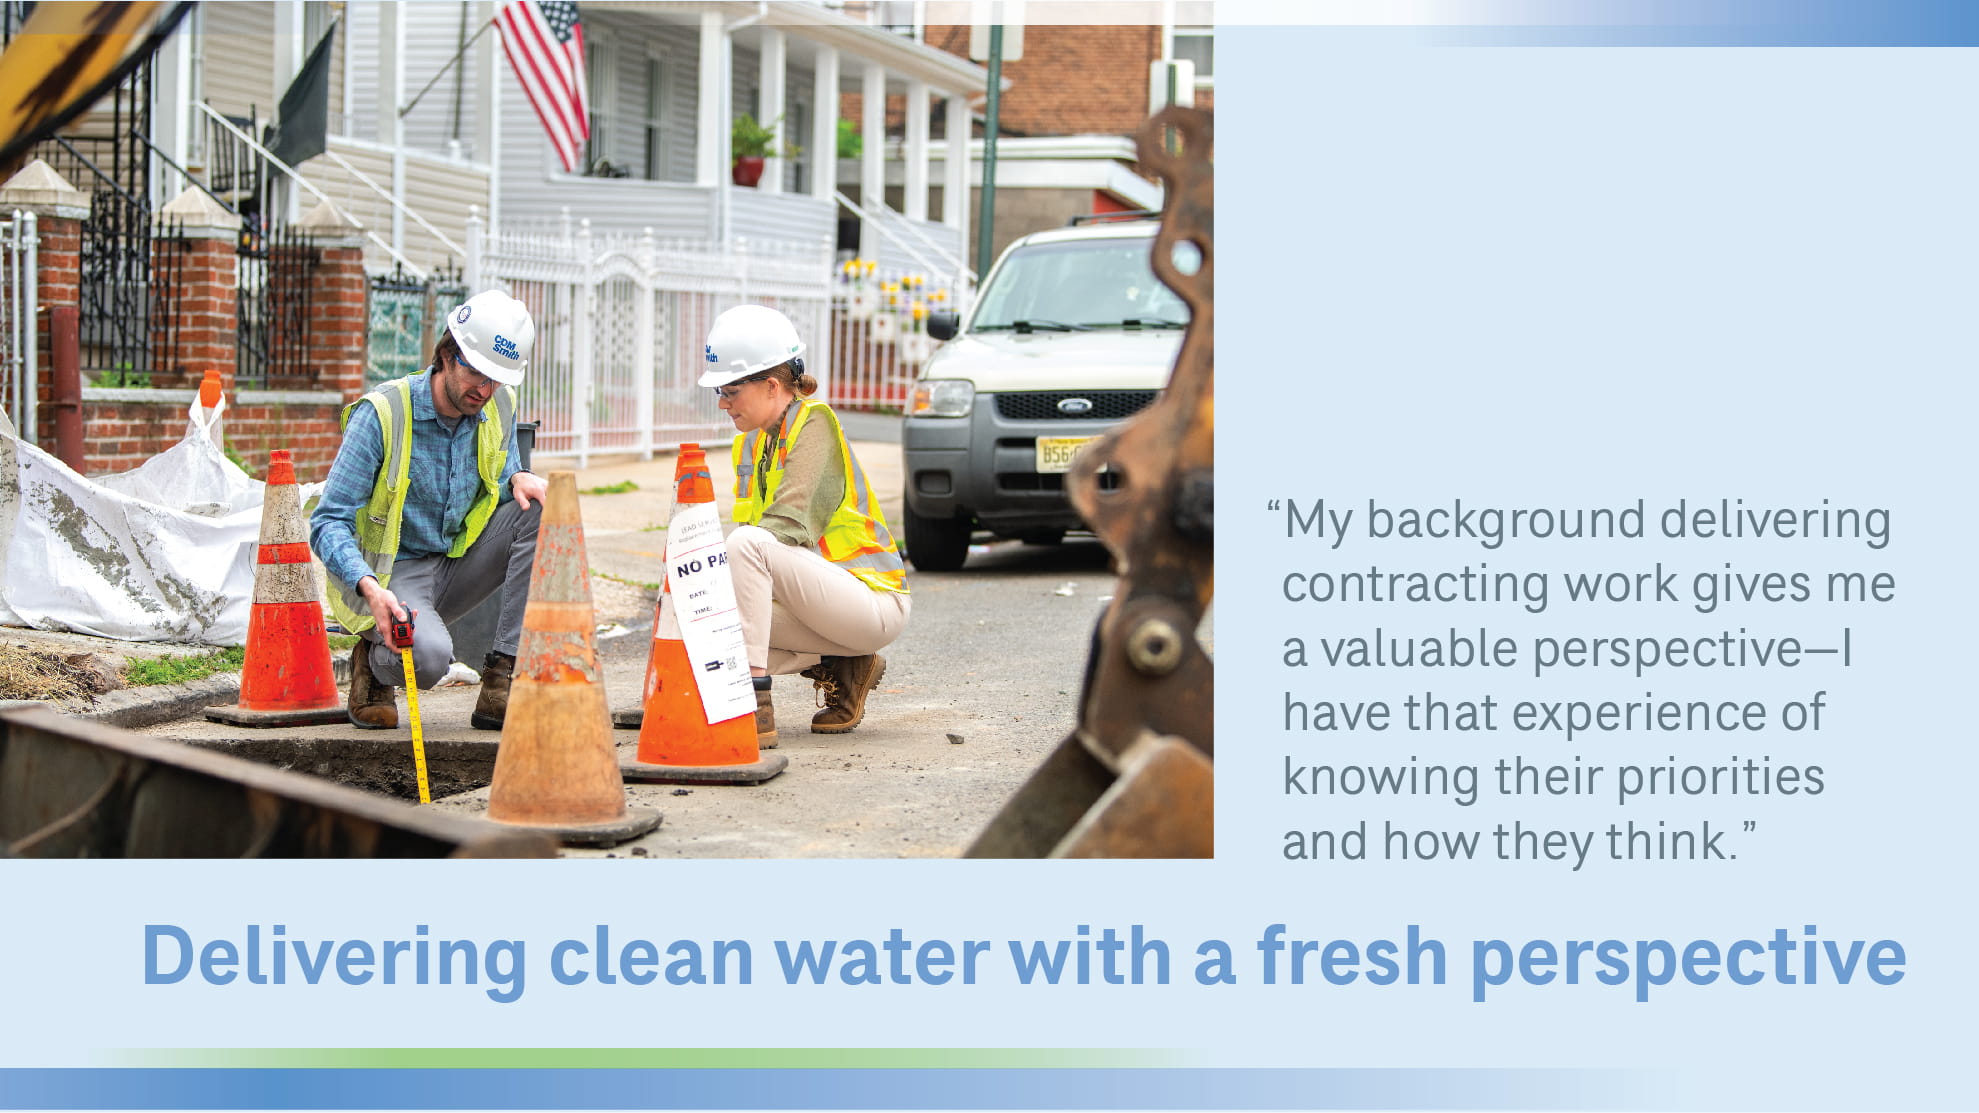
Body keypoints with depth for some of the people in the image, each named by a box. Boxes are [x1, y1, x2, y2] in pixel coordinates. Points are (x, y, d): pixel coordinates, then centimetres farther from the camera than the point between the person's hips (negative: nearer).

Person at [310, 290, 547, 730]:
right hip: (393, 574, -6)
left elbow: (498, 489, 14)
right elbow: (328, 524, -19)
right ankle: (374, 660, 4)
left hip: (460, 567, 6)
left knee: (542, 509, -17)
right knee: (429, 656, -36)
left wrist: (517, 479, -12)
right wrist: (369, 588, -37)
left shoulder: (499, 409, -1)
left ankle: (502, 679, -18)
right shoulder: (381, 414, -18)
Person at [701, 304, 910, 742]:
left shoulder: (813, 423, -12)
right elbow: (749, 523, 10)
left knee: (749, 544, -29)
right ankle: (842, 667, 5)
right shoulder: (751, 442, 12)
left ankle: (755, 706, -31)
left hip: (873, 602, -9)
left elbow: (789, 524, -24)